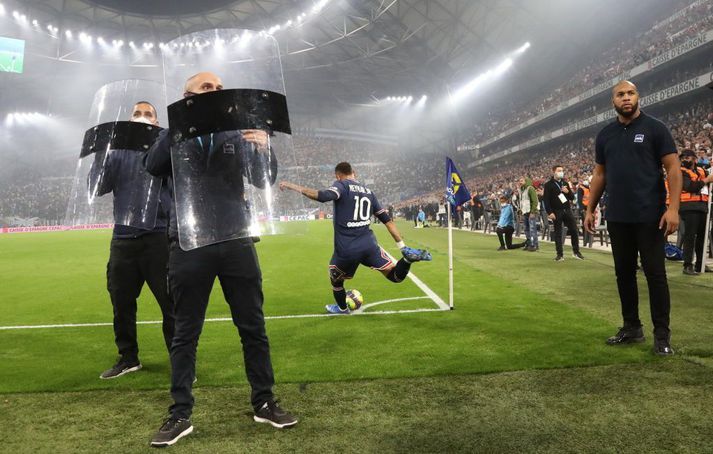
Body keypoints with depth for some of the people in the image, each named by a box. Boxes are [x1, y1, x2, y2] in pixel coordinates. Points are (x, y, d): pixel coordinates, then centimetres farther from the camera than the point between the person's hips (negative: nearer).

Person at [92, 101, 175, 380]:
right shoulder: (118, 153, 14)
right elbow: (98, 187, 3)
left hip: (159, 237, -4)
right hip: (123, 239, 4)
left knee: (172, 305, -4)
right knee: (122, 304, 12)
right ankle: (128, 358, 29)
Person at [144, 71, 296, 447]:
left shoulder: (237, 135, 9)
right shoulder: (173, 135, 6)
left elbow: (262, 182, 1)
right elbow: (153, 167, -13)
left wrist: (264, 150, -18)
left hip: (237, 242, 2)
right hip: (189, 246, -1)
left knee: (254, 328, 7)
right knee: (185, 334, 6)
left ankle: (264, 403, 21)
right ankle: (180, 414, 19)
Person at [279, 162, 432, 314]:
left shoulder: (341, 185, -1)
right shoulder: (368, 192, 17)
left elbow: (324, 196, -24)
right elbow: (387, 220, 16)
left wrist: (294, 187, -18)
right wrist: (402, 247, 18)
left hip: (346, 249, -4)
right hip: (369, 244, 4)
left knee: (336, 280, 25)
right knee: (395, 276, 8)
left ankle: (342, 308, 44)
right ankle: (408, 258, -20)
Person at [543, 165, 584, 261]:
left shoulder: (565, 183, 15)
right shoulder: (548, 185, -2)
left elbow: (572, 197, 14)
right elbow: (546, 200, -8)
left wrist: (567, 192, -7)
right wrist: (550, 212, -16)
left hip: (567, 210, 4)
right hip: (556, 212, -4)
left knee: (574, 231, 2)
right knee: (558, 233, 1)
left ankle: (576, 251, 16)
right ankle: (560, 254, 6)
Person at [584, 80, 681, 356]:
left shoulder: (655, 128, -2)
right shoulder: (605, 135, 11)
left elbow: (673, 168, -6)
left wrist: (673, 208, -16)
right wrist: (590, 209, 10)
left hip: (650, 216, -4)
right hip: (617, 218, 4)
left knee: (655, 273, -1)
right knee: (624, 272, 10)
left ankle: (662, 334, 9)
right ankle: (631, 327, 21)